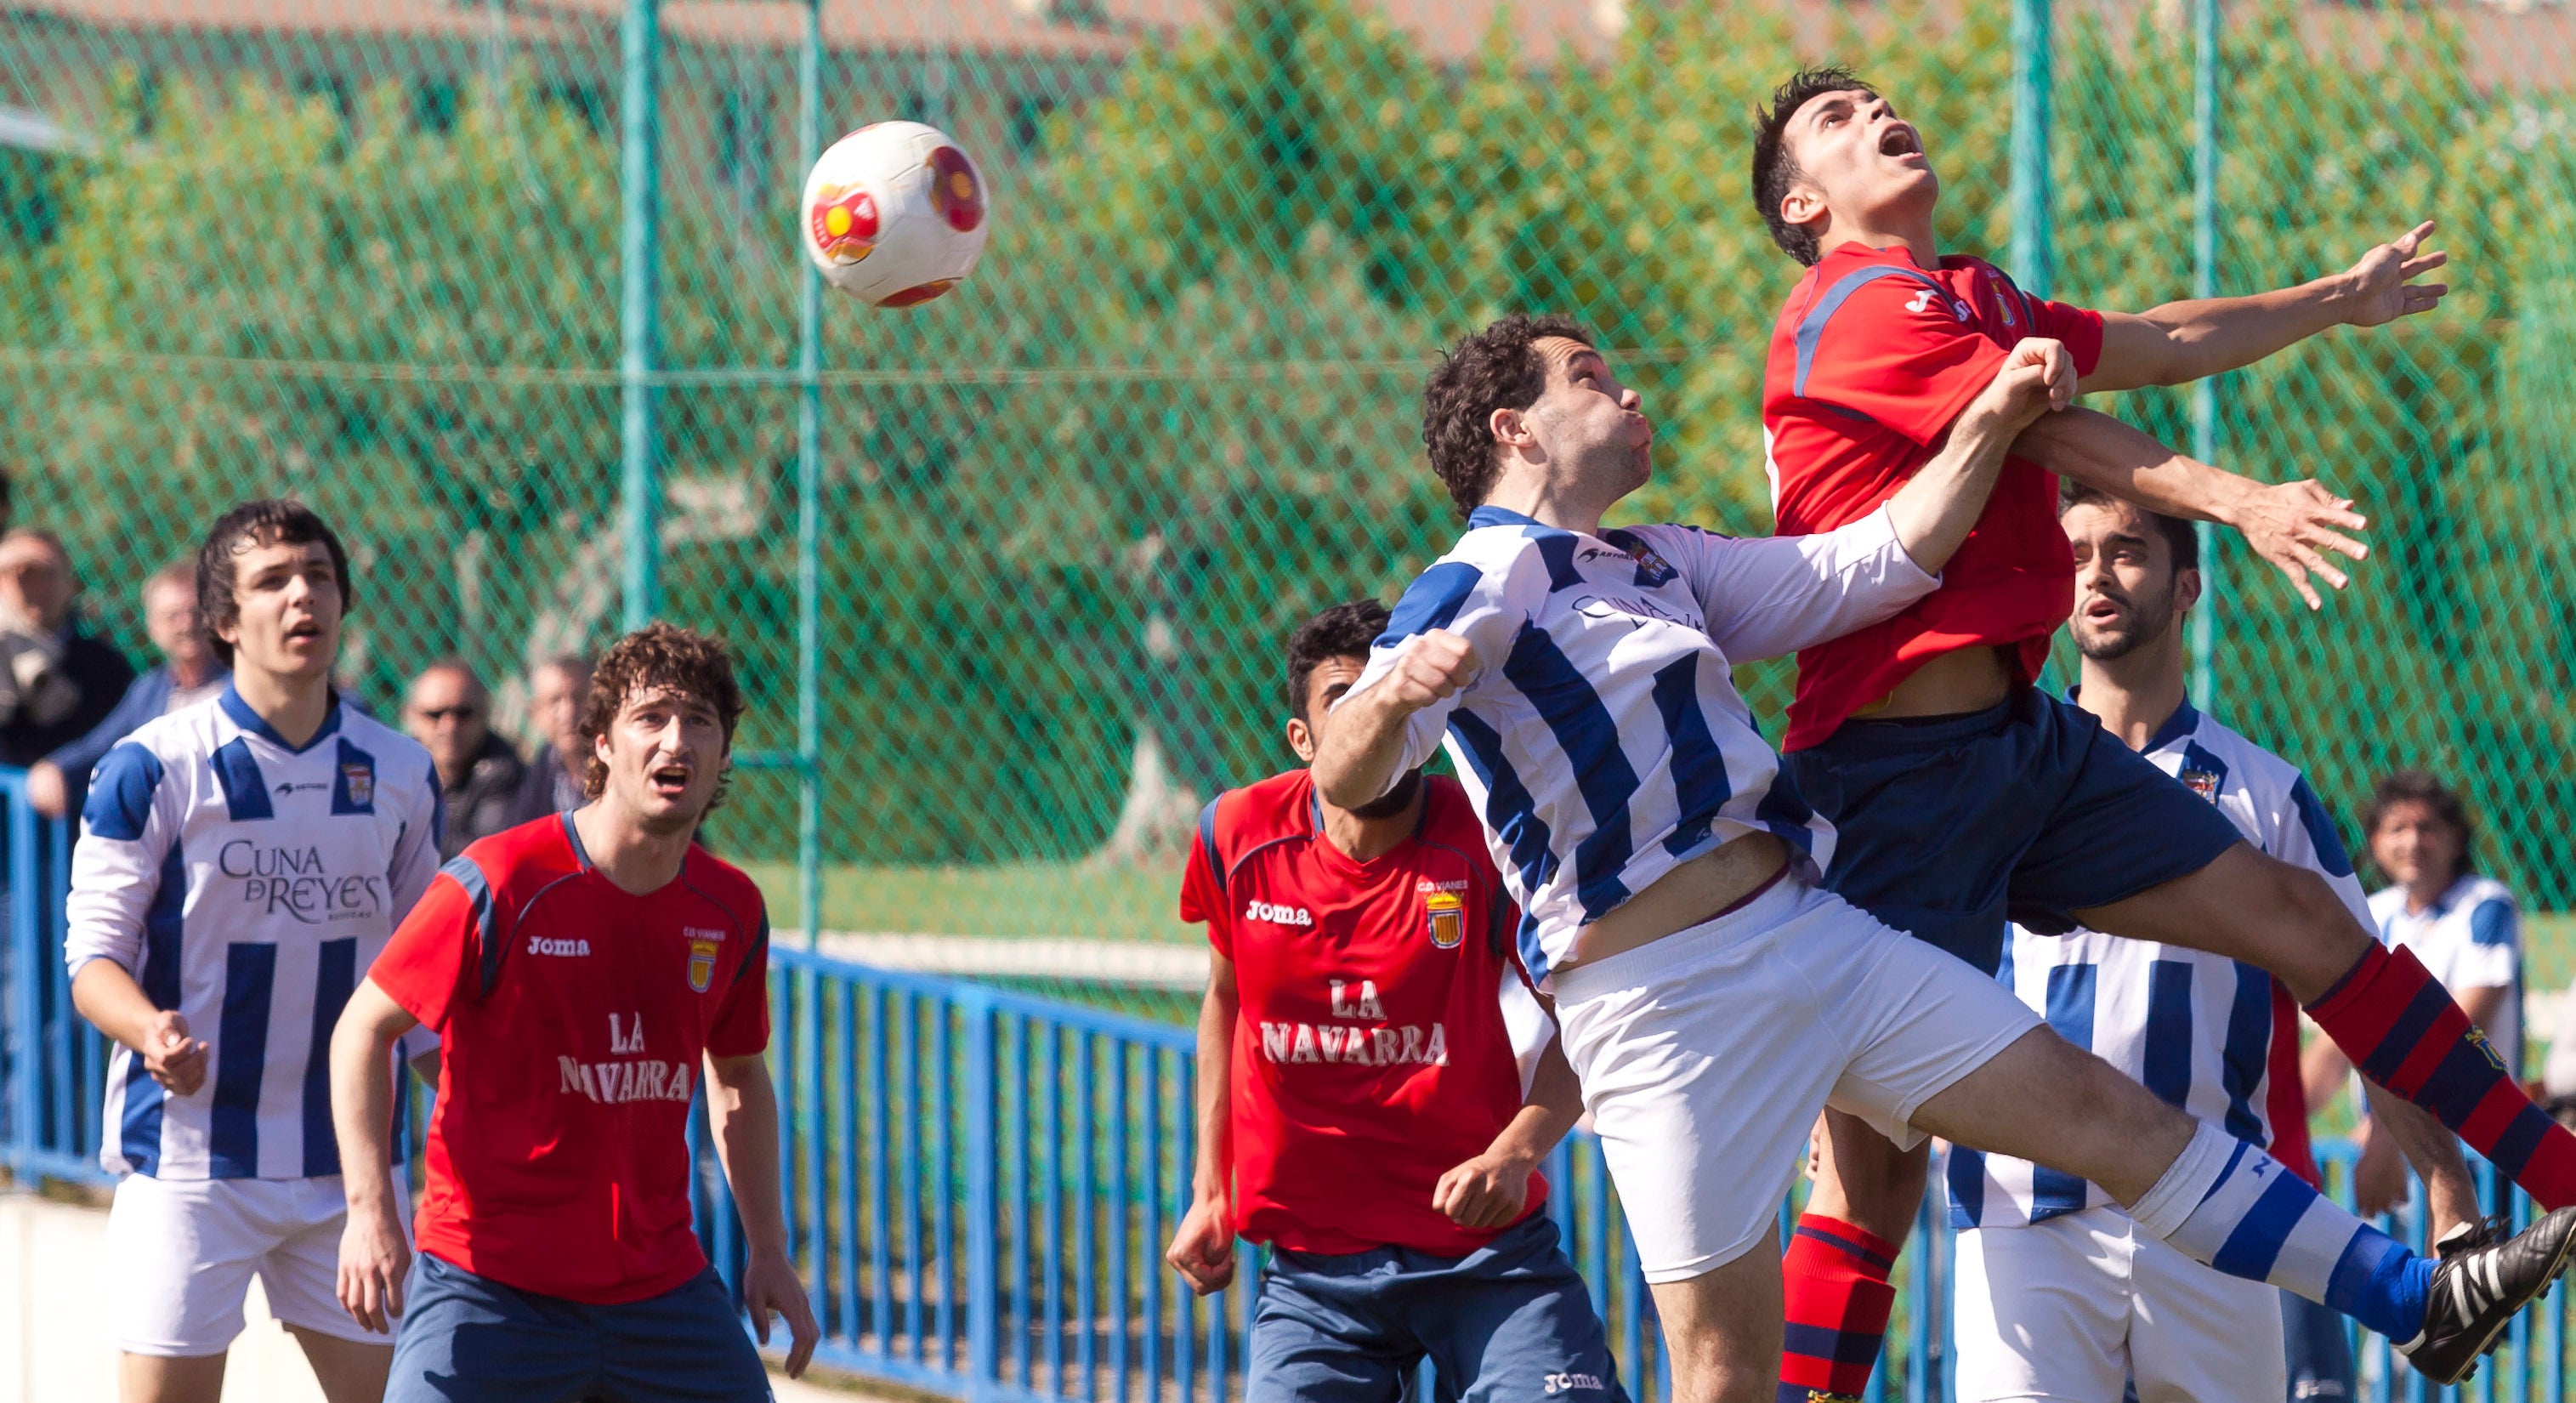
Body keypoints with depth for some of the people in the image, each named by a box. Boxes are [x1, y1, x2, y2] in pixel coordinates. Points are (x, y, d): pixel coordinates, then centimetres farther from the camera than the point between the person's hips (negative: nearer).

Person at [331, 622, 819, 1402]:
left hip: (663, 1291, 5)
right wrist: (371, 1207, -16)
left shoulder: (731, 910, 5)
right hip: (490, 1288, -5)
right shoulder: (499, 885, -12)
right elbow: (364, 1030, -6)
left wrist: (768, 1249, 18)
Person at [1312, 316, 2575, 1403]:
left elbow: (1878, 566, 26)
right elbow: (1344, 779, -19)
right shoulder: (1482, 584, -5)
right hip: (1663, 996, -8)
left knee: (2106, 1114, 9)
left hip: (1813, 937, 8)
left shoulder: (1660, 565, 22)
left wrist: (1993, 419, 13)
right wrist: (1395, 691, -42)